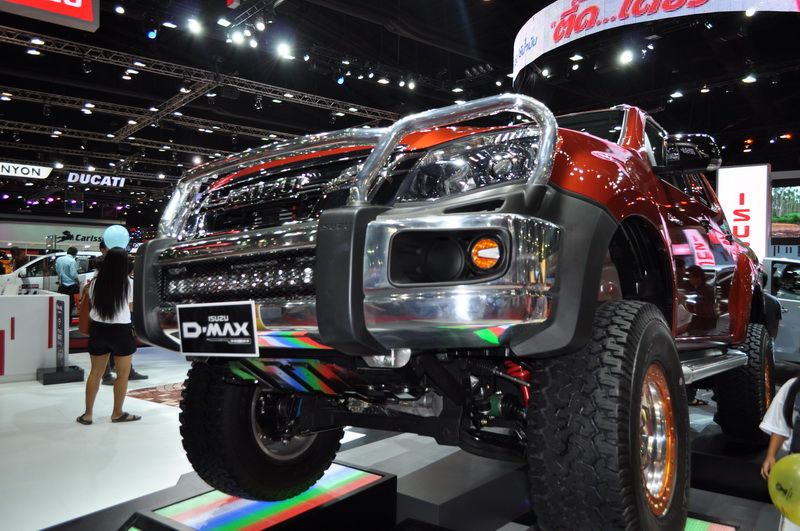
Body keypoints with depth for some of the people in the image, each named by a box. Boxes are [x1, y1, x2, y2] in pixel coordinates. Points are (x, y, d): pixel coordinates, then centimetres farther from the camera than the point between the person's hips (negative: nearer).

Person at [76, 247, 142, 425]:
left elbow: (93, 303, 10)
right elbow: (130, 307, 1)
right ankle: (117, 413, 21)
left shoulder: (96, 282, -4)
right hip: (121, 331, -3)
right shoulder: (128, 283, -11)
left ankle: (88, 414, 21)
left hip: (98, 329, 4)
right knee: (123, 374, 12)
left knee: (95, 372, 16)